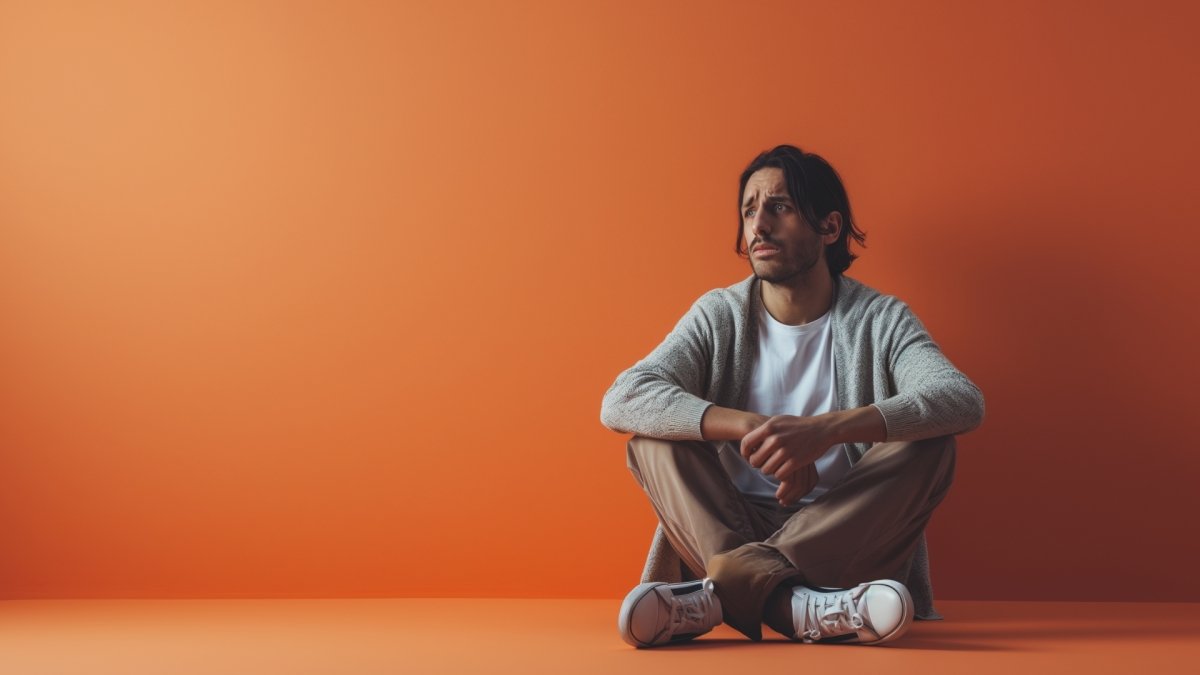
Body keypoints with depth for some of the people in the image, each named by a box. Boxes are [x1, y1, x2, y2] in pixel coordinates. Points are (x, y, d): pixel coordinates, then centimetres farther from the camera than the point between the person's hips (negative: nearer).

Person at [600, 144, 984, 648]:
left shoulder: (879, 320, 0)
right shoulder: (719, 316, 3)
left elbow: (964, 401, -20)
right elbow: (619, 401, -13)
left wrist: (828, 428, -36)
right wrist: (750, 427, -28)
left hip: (843, 536, -1)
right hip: (737, 528, 1)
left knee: (930, 444, -24)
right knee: (655, 432, -19)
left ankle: (723, 589, -37)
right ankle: (791, 604, -43)